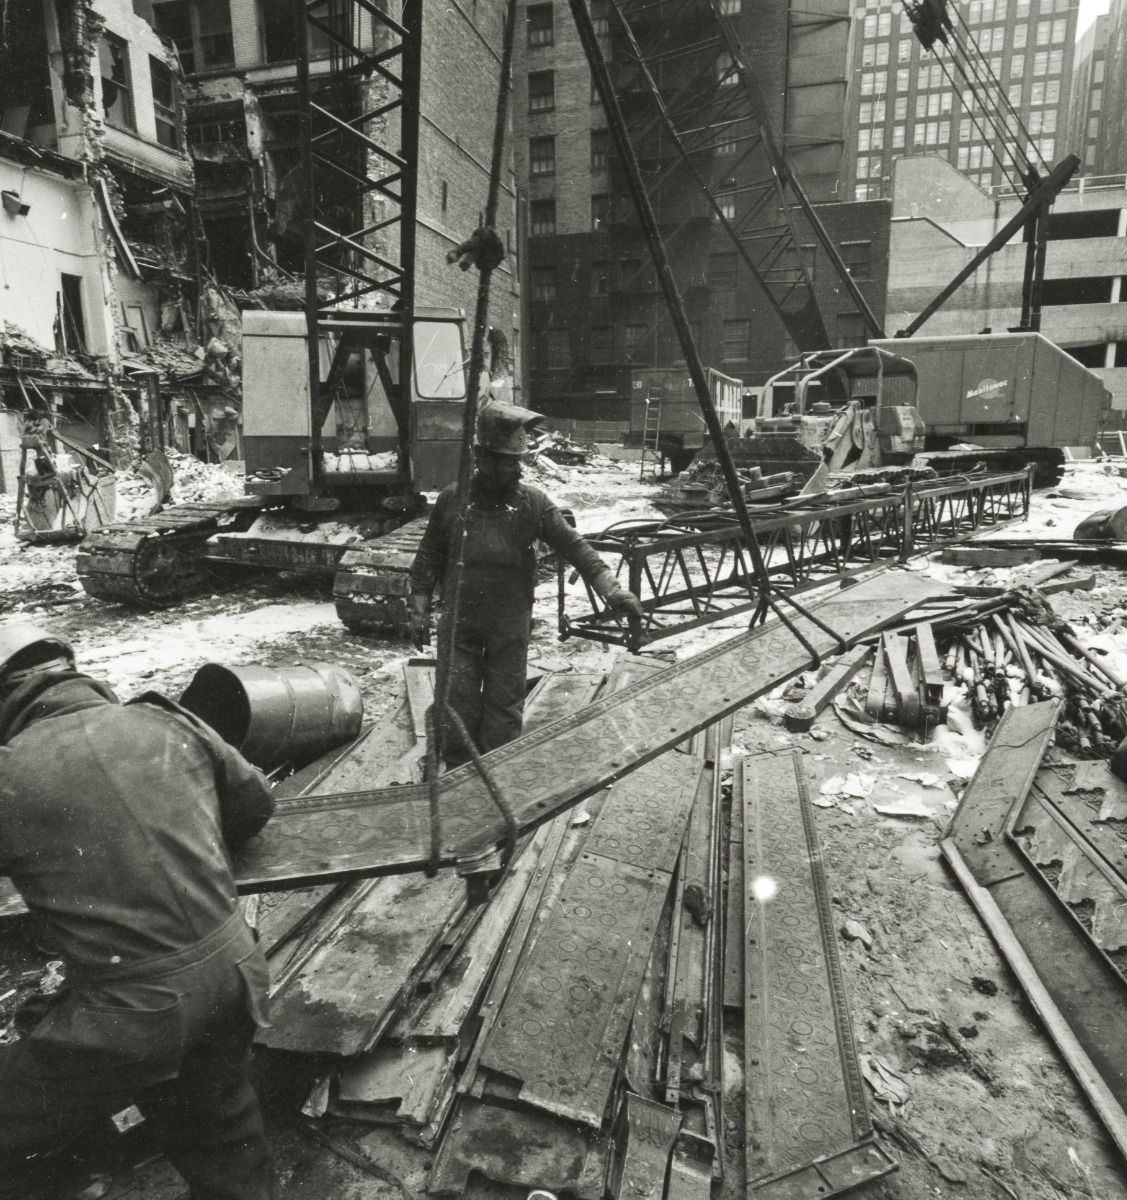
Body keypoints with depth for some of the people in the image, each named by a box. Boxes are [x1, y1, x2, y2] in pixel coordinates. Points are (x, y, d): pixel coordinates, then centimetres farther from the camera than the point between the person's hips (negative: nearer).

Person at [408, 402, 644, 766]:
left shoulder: (534, 504, -4)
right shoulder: (452, 500, -2)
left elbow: (574, 547, -7)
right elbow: (429, 558, 6)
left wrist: (612, 590, -18)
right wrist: (419, 610, 4)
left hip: (511, 628, 0)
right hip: (459, 625, 0)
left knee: (504, 706, 8)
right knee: (458, 705, 6)